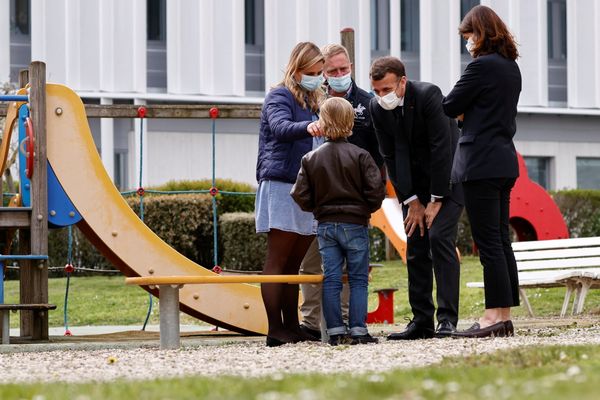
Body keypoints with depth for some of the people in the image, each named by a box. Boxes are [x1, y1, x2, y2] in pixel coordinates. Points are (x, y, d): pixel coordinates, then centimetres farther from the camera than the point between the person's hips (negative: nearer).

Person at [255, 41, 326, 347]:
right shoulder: (279, 97, -5)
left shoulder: (314, 102, 20)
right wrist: (307, 127, -45)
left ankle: (292, 327, 11)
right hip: (280, 184, -8)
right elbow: (280, 127, -27)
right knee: (277, 259, -9)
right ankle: (275, 330, -12)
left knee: (294, 263, 9)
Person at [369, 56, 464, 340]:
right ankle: (421, 321, 3)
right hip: (414, 185, 5)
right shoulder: (377, 108, -7)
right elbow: (391, 156, -2)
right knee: (415, 248, 0)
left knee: (439, 237, -18)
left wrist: (436, 200, -21)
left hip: (447, 179, -5)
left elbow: (441, 148, -23)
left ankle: (447, 319, -18)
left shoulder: (428, 95, -23)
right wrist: (411, 201, -6)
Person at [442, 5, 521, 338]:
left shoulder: (481, 66, -13)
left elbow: (450, 107, -8)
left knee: (488, 242, -7)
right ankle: (504, 316, 10)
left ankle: (494, 315, -8)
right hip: (505, 162, 9)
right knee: (500, 239, 10)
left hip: (481, 164, -9)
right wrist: (466, 114, 12)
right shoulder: (511, 67, 14)